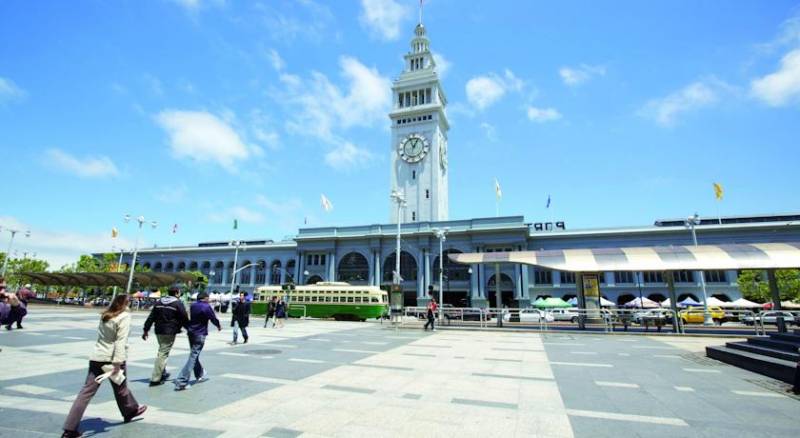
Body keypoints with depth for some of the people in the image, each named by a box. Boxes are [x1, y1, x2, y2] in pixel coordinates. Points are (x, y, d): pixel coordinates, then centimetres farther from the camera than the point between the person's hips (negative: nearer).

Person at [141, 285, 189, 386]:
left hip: (159, 331, 7)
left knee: (162, 351, 22)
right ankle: (155, 379, -1)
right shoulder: (178, 303, -10)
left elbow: (151, 317, 10)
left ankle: (163, 373, 31)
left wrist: (146, 330, 15)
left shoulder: (159, 302, 10)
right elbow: (184, 319, -6)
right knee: (163, 353, -3)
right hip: (170, 332, -7)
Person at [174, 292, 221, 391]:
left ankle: (200, 375, 35)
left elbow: (189, 318, 13)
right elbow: (213, 318, -3)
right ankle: (181, 381, -9)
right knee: (193, 357, -5)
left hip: (191, 333, 8)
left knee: (194, 355, 19)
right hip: (200, 334, -7)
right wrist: (219, 326, 14)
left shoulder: (193, 306, 6)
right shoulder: (207, 307, -12)